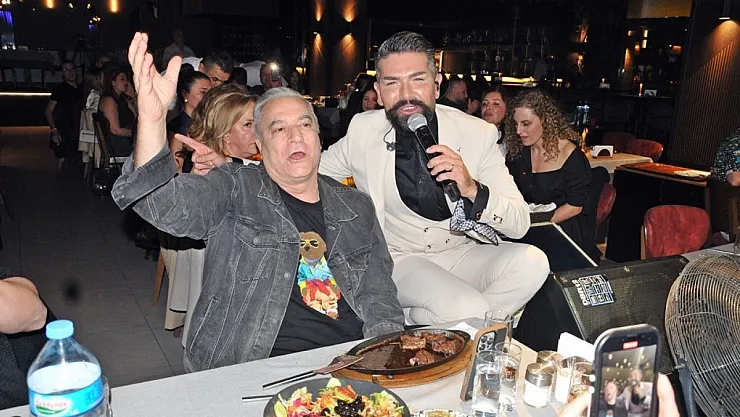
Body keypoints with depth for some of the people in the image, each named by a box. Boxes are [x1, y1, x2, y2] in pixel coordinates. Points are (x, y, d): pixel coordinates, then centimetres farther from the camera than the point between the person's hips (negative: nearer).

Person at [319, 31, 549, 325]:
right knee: (469, 310, -30)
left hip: (465, 252, 3)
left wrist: (472, 190, -30)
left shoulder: (477, 133, -10)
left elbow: (520, 224, -11)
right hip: (401, 259, -3)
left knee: (532, 262, -25)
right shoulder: (363, 132, -7)